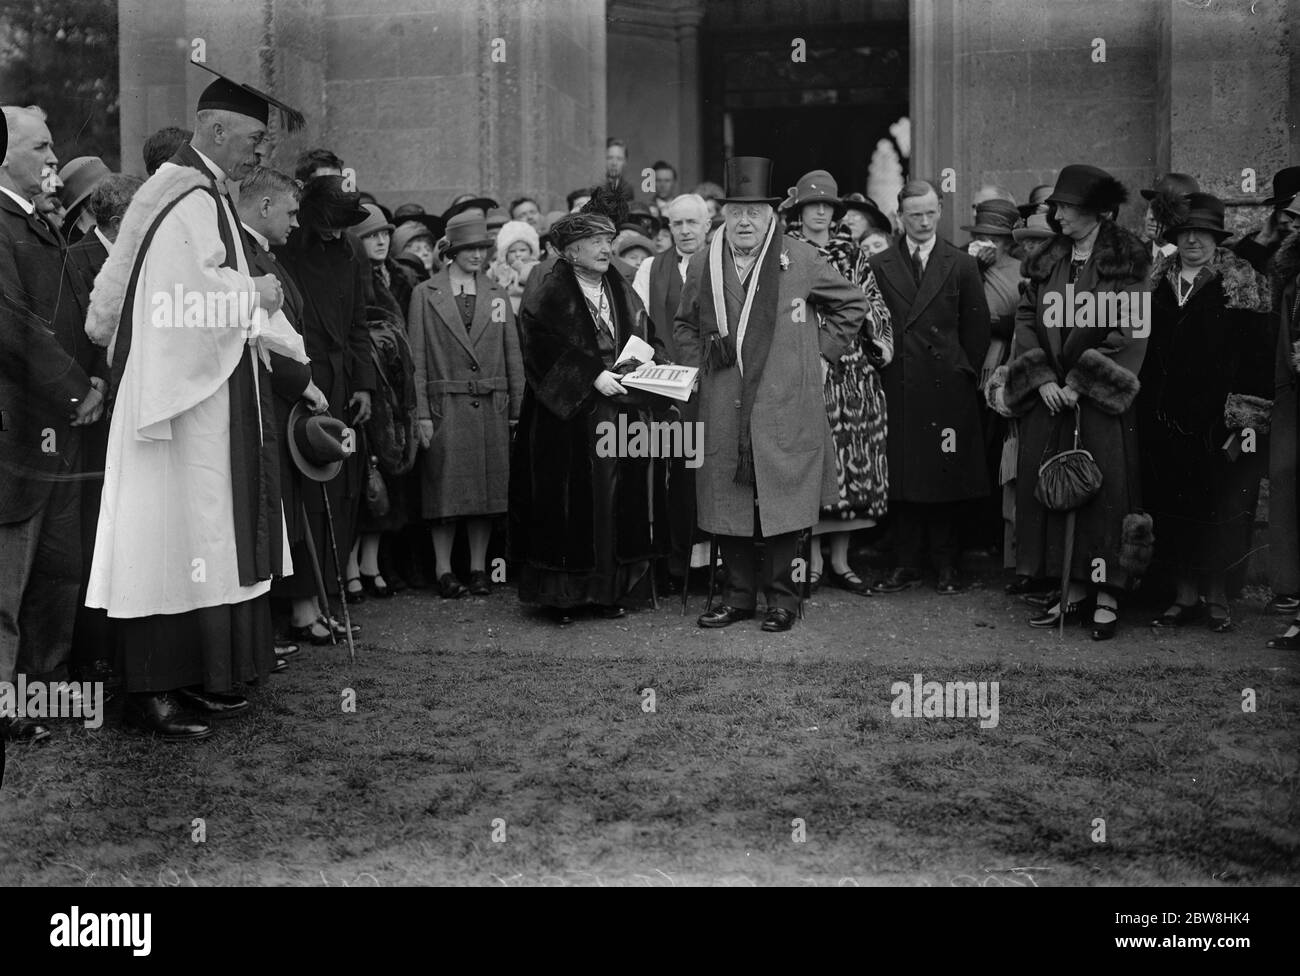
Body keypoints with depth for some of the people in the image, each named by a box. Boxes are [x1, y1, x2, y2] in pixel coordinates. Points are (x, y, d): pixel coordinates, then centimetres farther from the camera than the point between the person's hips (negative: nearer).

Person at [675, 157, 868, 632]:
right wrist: (698, 367, 10)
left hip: (786, 410, -3)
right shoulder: (702, 264, 8)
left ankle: (781, 598, 12)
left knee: (782, 505, 0)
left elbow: (852, 303, 9)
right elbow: (685, 324, 23)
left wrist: (823, 353, 4)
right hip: (723, 412, 3)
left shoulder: (800, 260, -1)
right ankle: (739, 596, 19)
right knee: (726, 505, 6)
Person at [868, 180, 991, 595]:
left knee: (945, 478, 3)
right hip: (898, 387, 1)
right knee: (902, 479, 3)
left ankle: (946, 565, 12)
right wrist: (883, 368, 0)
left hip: (946, 389, -1)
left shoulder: (962, 265, 6)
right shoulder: (880, 266, 7)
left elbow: (977, 329, 7)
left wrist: (963, 374, 4)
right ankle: (908, 564, 12)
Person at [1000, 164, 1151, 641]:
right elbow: (1026, 319, 9)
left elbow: (1129, 332, -9)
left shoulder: (1126, 262, -3)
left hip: (1101, 398, -5)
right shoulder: (1047, 261, 13)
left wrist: (1081, 383, -13)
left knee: (1106, 490, -5)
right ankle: (1073, 591, 10)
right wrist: (1043, 378, -5)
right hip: (1051, 397, 5)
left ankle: (1107, 596, 3)